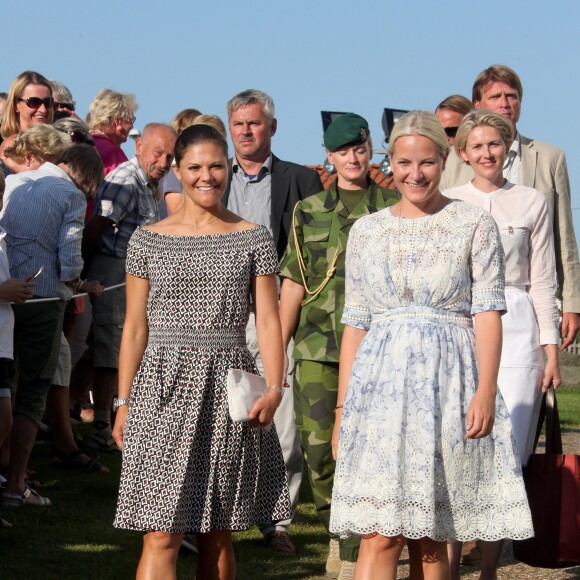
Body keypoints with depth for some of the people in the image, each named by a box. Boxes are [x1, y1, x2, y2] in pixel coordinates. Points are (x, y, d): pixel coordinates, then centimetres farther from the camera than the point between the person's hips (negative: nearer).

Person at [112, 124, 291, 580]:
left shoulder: (253, 239, 7)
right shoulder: (150, 240, 7)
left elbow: (268, 319, 2)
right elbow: (135, 327, 9)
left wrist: (274, 387, -11)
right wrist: (124, 402, 5)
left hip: (228, 388, 1)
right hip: (164, 388, -1)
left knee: (218, 536, 7)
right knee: (162, 536, -9)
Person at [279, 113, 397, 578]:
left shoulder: (394, 209, 7)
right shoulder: (309, 212, 12)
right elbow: (293, 285, 12)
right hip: (319, 347, 2)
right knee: (318, 445, -5)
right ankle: (336, 530, 20)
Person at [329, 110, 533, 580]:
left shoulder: (475, 224, 3)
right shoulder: (367, 231, 11)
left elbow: (488, 312, -3)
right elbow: (355, 323, 12)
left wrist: (486, 390, -14)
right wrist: (343, 408, 9)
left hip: (448, 383, -2)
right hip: (381, 382, 2)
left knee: (429, 538, 3)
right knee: (381, 536, -7)